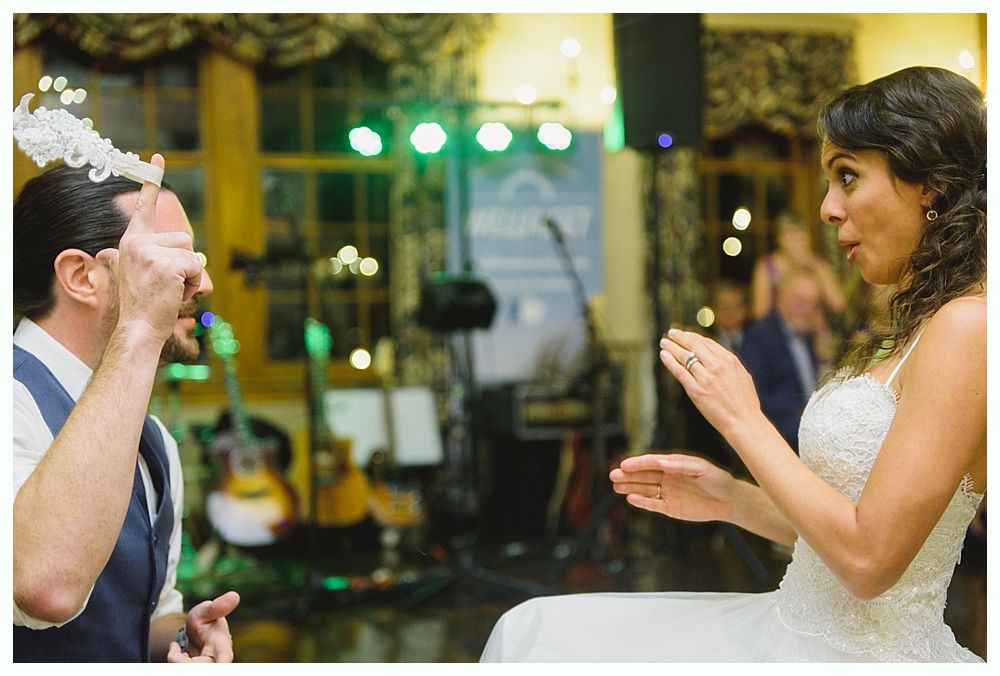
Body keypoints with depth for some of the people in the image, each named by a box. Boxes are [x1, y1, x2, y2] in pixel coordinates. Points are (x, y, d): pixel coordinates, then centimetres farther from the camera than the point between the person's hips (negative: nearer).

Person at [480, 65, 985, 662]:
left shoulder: (966, 326, -19)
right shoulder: (919, 326, 12)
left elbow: (869, 557, -23)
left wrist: (742, 418, -15)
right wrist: (731, 500, 2)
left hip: (858, 655, -9)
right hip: (794, 629, 9)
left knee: (543, 635, -3)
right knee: (538, 627, 10)